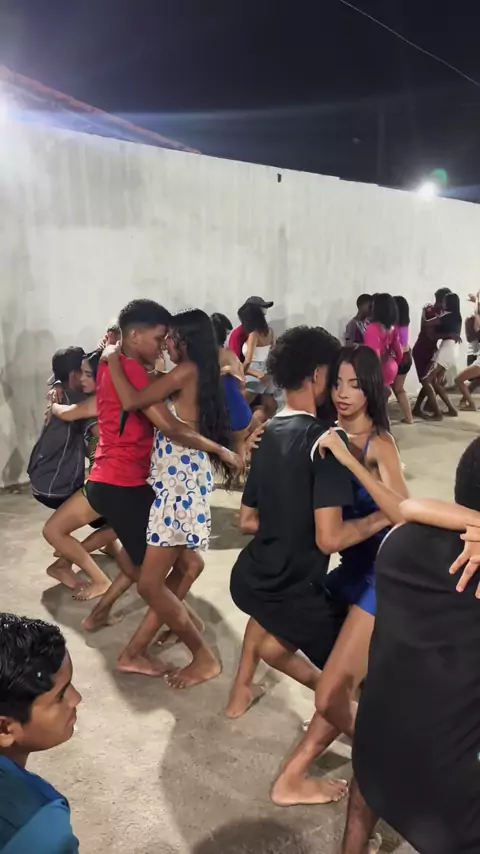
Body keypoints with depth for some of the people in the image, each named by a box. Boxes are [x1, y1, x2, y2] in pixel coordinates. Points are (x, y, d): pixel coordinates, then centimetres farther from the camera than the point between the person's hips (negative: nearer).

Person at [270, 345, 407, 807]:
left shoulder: (379, 443, -16)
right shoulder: (330, 435, 1)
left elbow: (404, 514, -31)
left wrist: (349, 460, -34)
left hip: (380, 575, -6)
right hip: (349, 567, 6)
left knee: (331, 698, -4)